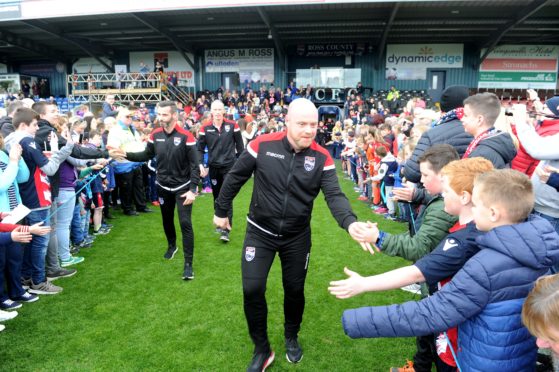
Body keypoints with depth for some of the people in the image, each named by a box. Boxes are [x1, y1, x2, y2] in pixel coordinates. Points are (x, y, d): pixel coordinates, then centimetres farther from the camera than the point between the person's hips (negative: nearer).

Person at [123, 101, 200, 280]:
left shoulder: (186, 136, -16)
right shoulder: (155, 135, -3)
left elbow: (195, 165, -15)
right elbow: (147, 155, 11)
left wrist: (193, 189, -20)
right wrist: (127, 154, -4)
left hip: (183, 187, -4)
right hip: (163, 187, 5)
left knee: (185, 223, -7)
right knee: (167, 220, 19)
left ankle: (188, 264, 0)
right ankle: (171, 246, 47)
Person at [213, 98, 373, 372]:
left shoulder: (322, 158, -12)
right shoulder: (262, 145, -16)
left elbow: (334, 195, -19)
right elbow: (235, 178, -4)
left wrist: (350, 223, -39)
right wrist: (221, 211, 5)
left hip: (297, 236, 1)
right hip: (260, 232, -1)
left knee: (295, 290, 15)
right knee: (252, 289, -3)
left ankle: (292, 338, 44)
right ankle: (262, 350, 22)